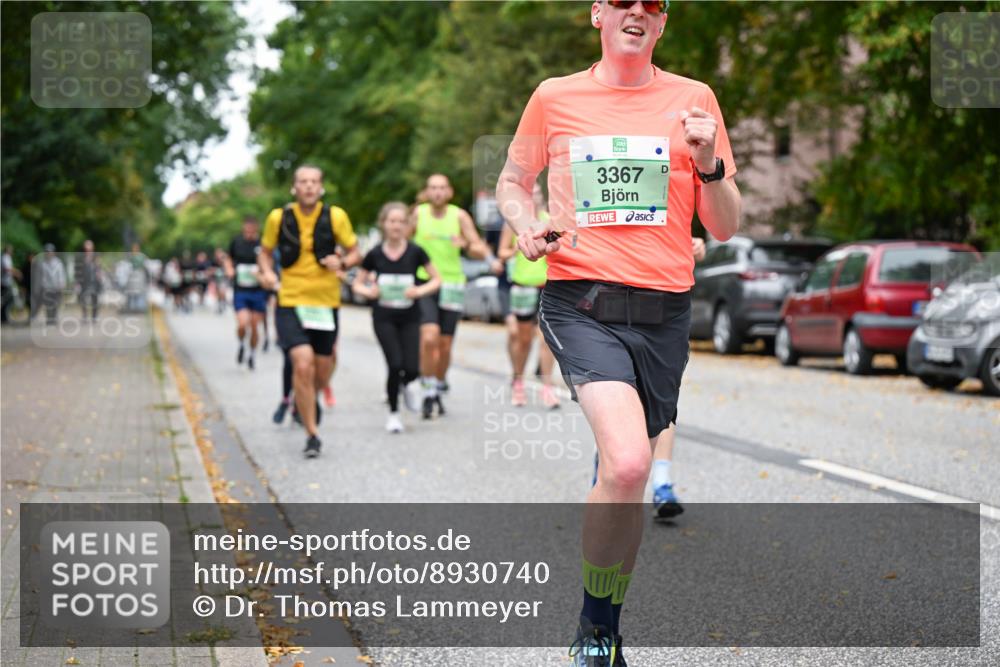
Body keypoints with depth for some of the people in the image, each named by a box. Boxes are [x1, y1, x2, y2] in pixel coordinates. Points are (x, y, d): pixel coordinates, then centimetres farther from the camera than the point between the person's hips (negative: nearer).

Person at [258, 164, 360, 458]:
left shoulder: (335, 216, -4)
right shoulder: (278, 218, -3)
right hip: (290, 302, -2)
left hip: (326, 302, 2)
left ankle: (310, 399, 49)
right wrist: (267, 272, -9)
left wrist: (342, 262, -17)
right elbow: (265, 251, 12)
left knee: (323, 371, 12)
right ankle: (312, 434, -8)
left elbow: (355, 252, 5)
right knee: (303, 364, -19)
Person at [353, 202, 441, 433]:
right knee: (395, 365, -11)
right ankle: (393, 413, 10)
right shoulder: (375, 254, -3)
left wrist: (420, 291, -14)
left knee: (411, 368, -9)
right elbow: (357, 284, 7)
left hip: (409, 317, 1)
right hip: (384, 317, 0)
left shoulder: (415, 252, -4)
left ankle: (406, 384, 30)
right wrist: (368, 291, -13)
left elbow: (436, 279, 3)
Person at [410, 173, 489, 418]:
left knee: (444, 345, 7)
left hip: (452, 285, 2)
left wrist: (466, 245, -23)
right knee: (429, 337, -21)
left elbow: (482, 252, -2)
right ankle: (429, 392, -10)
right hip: (424, 284, -1)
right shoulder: (418, 213, -2)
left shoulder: (460, 216, -1)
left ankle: (438, 390, 30)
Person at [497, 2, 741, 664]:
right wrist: (527, 227, 1)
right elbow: (512, 180, 23)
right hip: (580, 304, -2)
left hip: (664, 313, 3)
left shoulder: (693, 99, 8)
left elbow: (726, 228, 10)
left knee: (627, 478, 11)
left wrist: (709, 164, -10)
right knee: (627, 463, -24)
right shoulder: (554, 97, 7)